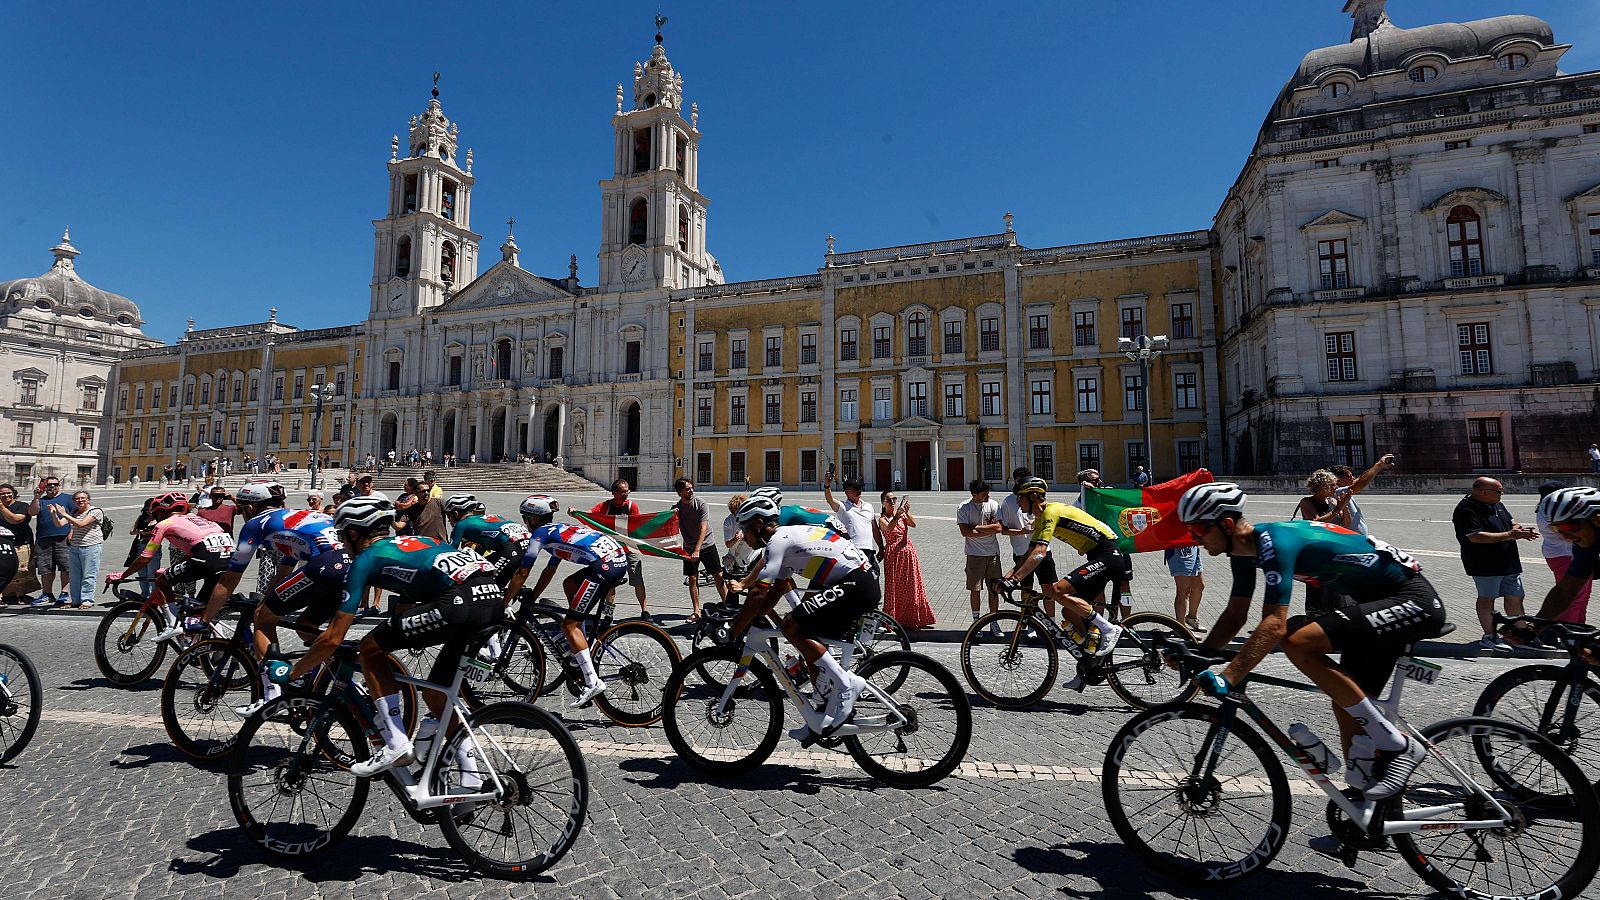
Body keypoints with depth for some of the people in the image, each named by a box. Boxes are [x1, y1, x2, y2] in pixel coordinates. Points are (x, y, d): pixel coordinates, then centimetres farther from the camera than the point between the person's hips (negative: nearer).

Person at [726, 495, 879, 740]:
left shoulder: (778, 540, -10)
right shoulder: (788, 536, 21)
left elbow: (758, 595, -15)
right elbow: (778, 589, 24)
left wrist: (734, 634, -7)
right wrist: (750, 621, 18)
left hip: (855, 586, -11)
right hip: (867, 582, 11)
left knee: (791, 627, -15)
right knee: (810, 640, 17)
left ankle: (846, 683, -12)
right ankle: (822, 719, 22)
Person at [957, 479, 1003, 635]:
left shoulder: (993, 505, 0)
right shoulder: (964, 508, -6)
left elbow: (998, 527, -9)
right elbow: (965, 532, -14)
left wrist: (977, 527, -12)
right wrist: (989, 530, -11)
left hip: (993, 553, 2)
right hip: (975, 554, -2)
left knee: (994, 589, 5)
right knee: (975, 589, 3)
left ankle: (994, 623, 17)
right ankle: (976, 622, 17)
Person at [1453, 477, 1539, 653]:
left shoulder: (1497, 504, 11)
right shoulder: (1466, 510, -20)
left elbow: (1509, 522, 25)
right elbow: (1475, 536, -26)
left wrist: (1521, 529, 1)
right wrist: (1510, 535, -24)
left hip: (1509, 563, 9)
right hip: (1485, 564, -8)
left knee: (1515, 597, 14)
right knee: (1486, 599, 1)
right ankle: (1489, 637, 7)